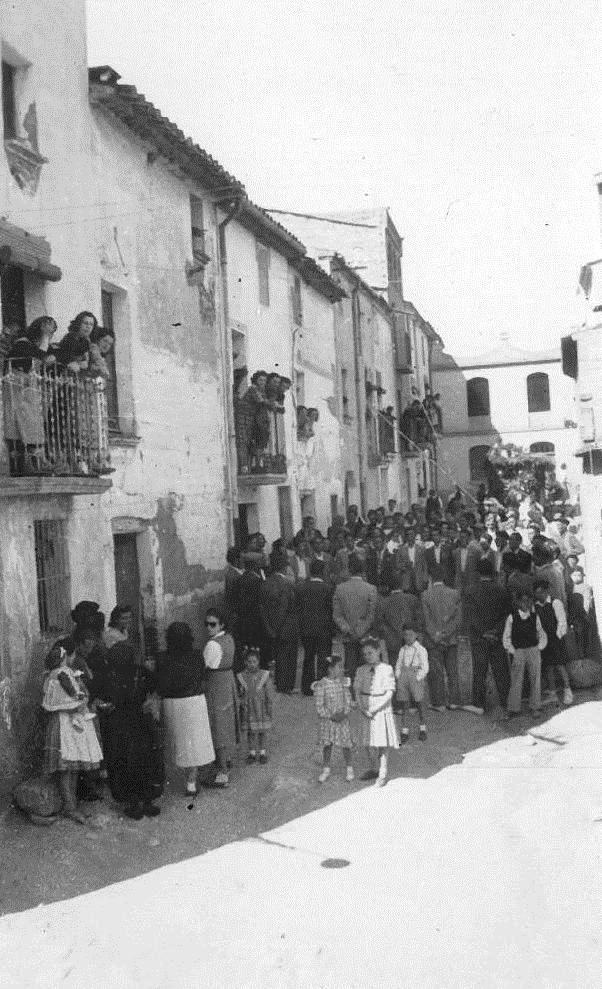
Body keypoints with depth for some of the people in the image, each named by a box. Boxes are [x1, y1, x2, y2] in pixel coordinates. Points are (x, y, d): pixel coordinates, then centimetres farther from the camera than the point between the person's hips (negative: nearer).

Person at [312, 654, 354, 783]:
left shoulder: (343, 682, -2)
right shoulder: (321, 685, -12)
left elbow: (348, 700, 1)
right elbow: (319, 706, -10)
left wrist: (344, 712, -15)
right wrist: (331, 715, -18)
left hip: (342, 719, 2)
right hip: (327, 719, -2)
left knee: (346, 744, 3)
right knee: (327, 745, 8)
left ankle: (349, 769, 23)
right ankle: (326, 769, 26)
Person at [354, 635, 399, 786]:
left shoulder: (386, 669, -9)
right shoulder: (361, 670, 2)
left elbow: (389, 693, -12)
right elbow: (357, 691, 3)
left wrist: (375, 709, -16)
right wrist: (362, 709, -11)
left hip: (382, 708, -4)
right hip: (365, 709, 4)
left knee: (383, 743, 0)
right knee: (367, 741, 13)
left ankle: (382, 775, 9)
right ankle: (372, 769, 31)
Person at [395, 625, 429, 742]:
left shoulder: (421, 650, 0)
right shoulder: (402, 650, 13)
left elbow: (425, 668, -2)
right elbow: (398, 666, 18)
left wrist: (417, 679, -10)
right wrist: (397, 678, 5)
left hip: (416, 677, -4)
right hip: (403, 676, 4)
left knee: (419, 703, 0)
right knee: (403, 704, 0)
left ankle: (422, 728, 20)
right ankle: (404, 731, 5)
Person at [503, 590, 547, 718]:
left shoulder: (535, 616, 6)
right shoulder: (511, 617, 0)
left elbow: (541, 634, 17)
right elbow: (506, 636, 5)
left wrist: (539, 647, 4)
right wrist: (511, 650, -3)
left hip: (533, 650, 2)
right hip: (517, 651, -2)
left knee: (535, 679, 3)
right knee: (516, 680, -4)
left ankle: (535, 707, 13)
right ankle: (513, 708, 2)